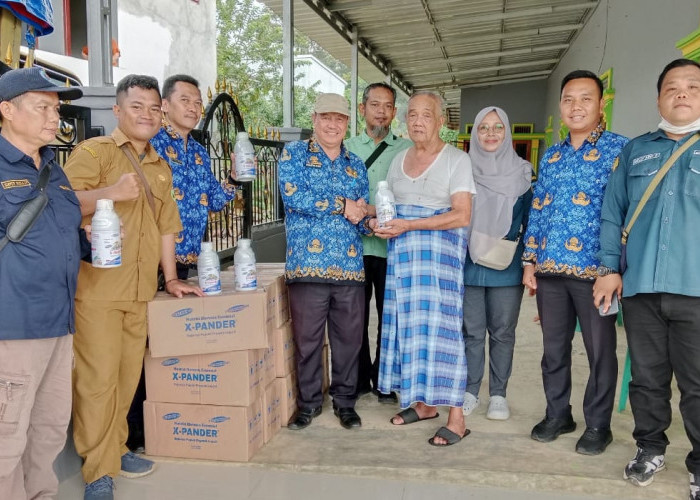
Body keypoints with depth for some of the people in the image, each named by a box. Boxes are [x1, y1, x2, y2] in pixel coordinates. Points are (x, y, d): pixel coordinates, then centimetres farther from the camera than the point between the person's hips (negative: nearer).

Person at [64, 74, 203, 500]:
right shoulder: (94, 151, -3)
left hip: (140, 290, 6)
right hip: (96, 287, -6)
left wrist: (171, 277, 16)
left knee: (129, 374, 12)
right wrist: (111, 191, -27)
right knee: (98, 377, -3)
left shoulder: (161, 167, 18)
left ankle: (115, 448, 29)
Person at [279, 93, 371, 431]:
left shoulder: (356, 166, 16)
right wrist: (341, 205, -10)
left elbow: (363, 220, 13)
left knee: (349, 338, 9)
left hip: (350, 266, 3)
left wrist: (366, 218, -12)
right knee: (307, 338, 6)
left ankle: (345, 400, 27)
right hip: (308, 264, -3)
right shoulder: (294, 153, 5)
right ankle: (309, 401, 24)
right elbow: (292, 194, -14)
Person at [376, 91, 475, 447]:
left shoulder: (457, 160, -4)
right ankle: (424, 402, 20)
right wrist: (380, 221, -1)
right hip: (402, 253, 6)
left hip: (439, 252, -6)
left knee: (439, 326, -9)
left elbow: (462, 216, -14)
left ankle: (456, 417, -2)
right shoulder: (399, 160, 15)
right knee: (408, 324, 7)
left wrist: (408, 225, -20)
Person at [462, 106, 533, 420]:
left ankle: (498, 395, 19)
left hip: (507, 265, 0)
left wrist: (512, 242, -5)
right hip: (468, 263, 0)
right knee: (471, 331, 5)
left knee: (502, 332, 6)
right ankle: (470, 392, 19)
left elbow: (530, 218, 8)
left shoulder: (521, 172, 5)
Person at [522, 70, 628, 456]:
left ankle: (598, 425, 22)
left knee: (600, 351, 7)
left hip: (593, 268, -5)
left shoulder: (618, 149, -2)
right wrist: (529, 260, 9)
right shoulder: (550, 157, 14)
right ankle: (557, 414, 30)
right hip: (549, 268, 5)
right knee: (553, 347, 14)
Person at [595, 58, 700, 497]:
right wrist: (610, 268, 4)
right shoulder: (636, 150, 15)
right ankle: (651, 449, 30)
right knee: (647, 377, 13)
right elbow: (612, 213, 13)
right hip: (640, 286, 3)